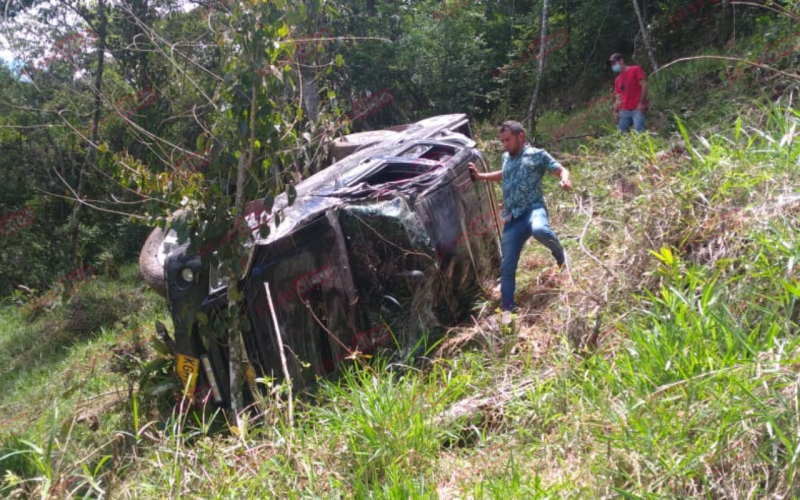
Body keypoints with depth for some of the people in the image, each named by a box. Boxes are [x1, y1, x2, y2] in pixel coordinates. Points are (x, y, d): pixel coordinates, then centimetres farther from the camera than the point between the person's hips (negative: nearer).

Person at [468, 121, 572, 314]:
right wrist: (480, 176, 32)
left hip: (533, 209, -5)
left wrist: (565, 180, -23)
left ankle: (561, 257, -9)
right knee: (507, 266, -1)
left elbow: (561, 170, 0)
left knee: (539, 230, -41)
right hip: (513, 218, 5)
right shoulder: (506, 158, 21)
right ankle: (507, 310, 9)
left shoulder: (537, 154, 3)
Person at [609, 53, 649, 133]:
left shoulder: (635, 70, 3)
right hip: (624, 111, 6)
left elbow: (644, 85, -5)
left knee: (639, 132, -18)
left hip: (637, 109, -6)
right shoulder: (617, 80, 21)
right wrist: (615, 111, 5)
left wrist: (641, 103, -13)